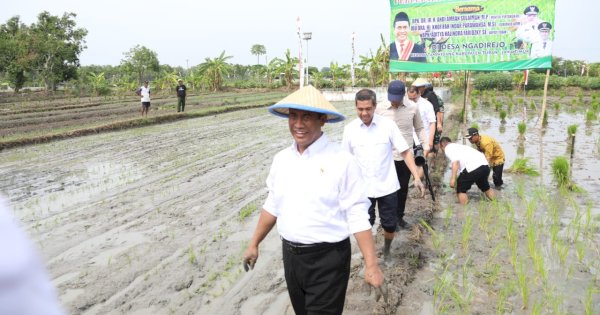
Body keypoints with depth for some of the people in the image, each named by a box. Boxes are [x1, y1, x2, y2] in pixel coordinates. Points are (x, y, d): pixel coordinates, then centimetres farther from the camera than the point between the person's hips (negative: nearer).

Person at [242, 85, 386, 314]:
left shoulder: (341, 161, -15)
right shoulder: (281, 159, 2)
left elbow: (358, 216, -16)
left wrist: (371, 265, -17)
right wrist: (254, 244, 18)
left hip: (328, 259, -6)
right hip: (290, 256, 6)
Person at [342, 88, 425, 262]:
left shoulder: (388, 124, -8)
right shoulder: (350, 129, -4)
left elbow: (405, 151, -5)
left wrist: (416, 177, -12)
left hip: (387, 186, 0)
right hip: (362, 188, 0)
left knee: (390, 224, 10)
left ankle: (386, 251, 39)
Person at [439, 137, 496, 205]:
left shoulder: (448, 148, 7)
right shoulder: (458, 146, 33)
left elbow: (455, 162, -12)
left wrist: (453, 179, -15)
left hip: (472, 167, -9)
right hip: (485, 165, 9)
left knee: (461, 189, 10)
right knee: (485, 187, 32)